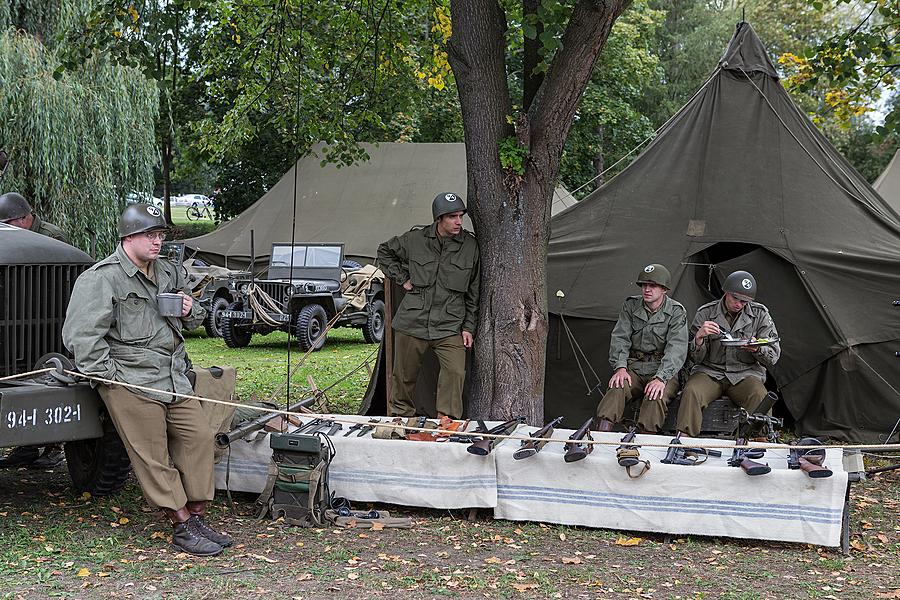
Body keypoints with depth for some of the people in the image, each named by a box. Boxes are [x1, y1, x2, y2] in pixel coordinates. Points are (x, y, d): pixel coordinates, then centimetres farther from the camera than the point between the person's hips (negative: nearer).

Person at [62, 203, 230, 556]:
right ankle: (183, 528, 2)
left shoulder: (169, 273, 15)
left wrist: (190, 311, 7)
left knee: (199, 437, 5)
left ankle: (197, 517, 16)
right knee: (153, 457, -4)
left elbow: (190, 322, 31)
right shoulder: (102, 278, -9)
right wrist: (108, 374, -14)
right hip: (130, 383, -8)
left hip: (173, 376, 8)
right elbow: (81, 336, -13)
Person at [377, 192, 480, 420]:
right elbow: (385, 251, 18)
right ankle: (399, 419, 29)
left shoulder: (470, 245, 1)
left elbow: (473, 291, 8)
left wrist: (469, 326, 5)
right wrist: (402, 279, 7)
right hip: (412, 323, 0)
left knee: (455, 373, -17)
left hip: (450, 327, 0)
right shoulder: (415, 239, -1)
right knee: (404, 376, 10)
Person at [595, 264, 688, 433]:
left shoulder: (677, 312, -4)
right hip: (634, 367, 3)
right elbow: (620, 338, 4)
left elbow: (676, 349, -14)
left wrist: (660, 379, -28)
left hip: (664, 370, -2)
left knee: (656, 397, -33)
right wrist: (620, 367, -15)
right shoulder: (631, 306, 9)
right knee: (616, 389, -27)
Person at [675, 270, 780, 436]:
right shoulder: (705, 313, -1)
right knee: (691, 392, -31)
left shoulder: (760, 314, 2)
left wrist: (757, 349, -20)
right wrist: (699, 337, -24)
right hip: (710, 372, 0)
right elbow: (695, 358, -2)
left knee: (759, 396, -33)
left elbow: (773, 356, 3)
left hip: (746, 374, 0)